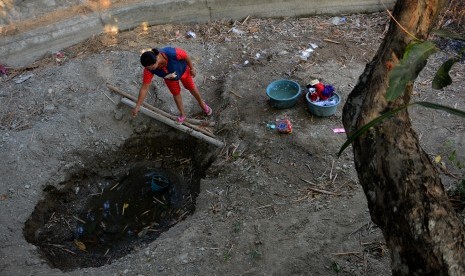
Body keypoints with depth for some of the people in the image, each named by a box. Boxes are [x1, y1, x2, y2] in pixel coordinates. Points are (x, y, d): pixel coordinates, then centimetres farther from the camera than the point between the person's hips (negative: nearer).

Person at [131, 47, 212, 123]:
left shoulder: (172, 53, -48)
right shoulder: (149, 69, -37)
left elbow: (186, 55, -27)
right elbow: (144, 87, -29)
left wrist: (192, 68, -11)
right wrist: (137, 106, -27)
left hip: (183, 70, -1)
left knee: (191, 87, 18)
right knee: (176, 93, 16)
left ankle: (201, 103, 47)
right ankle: (182, 114, 41)